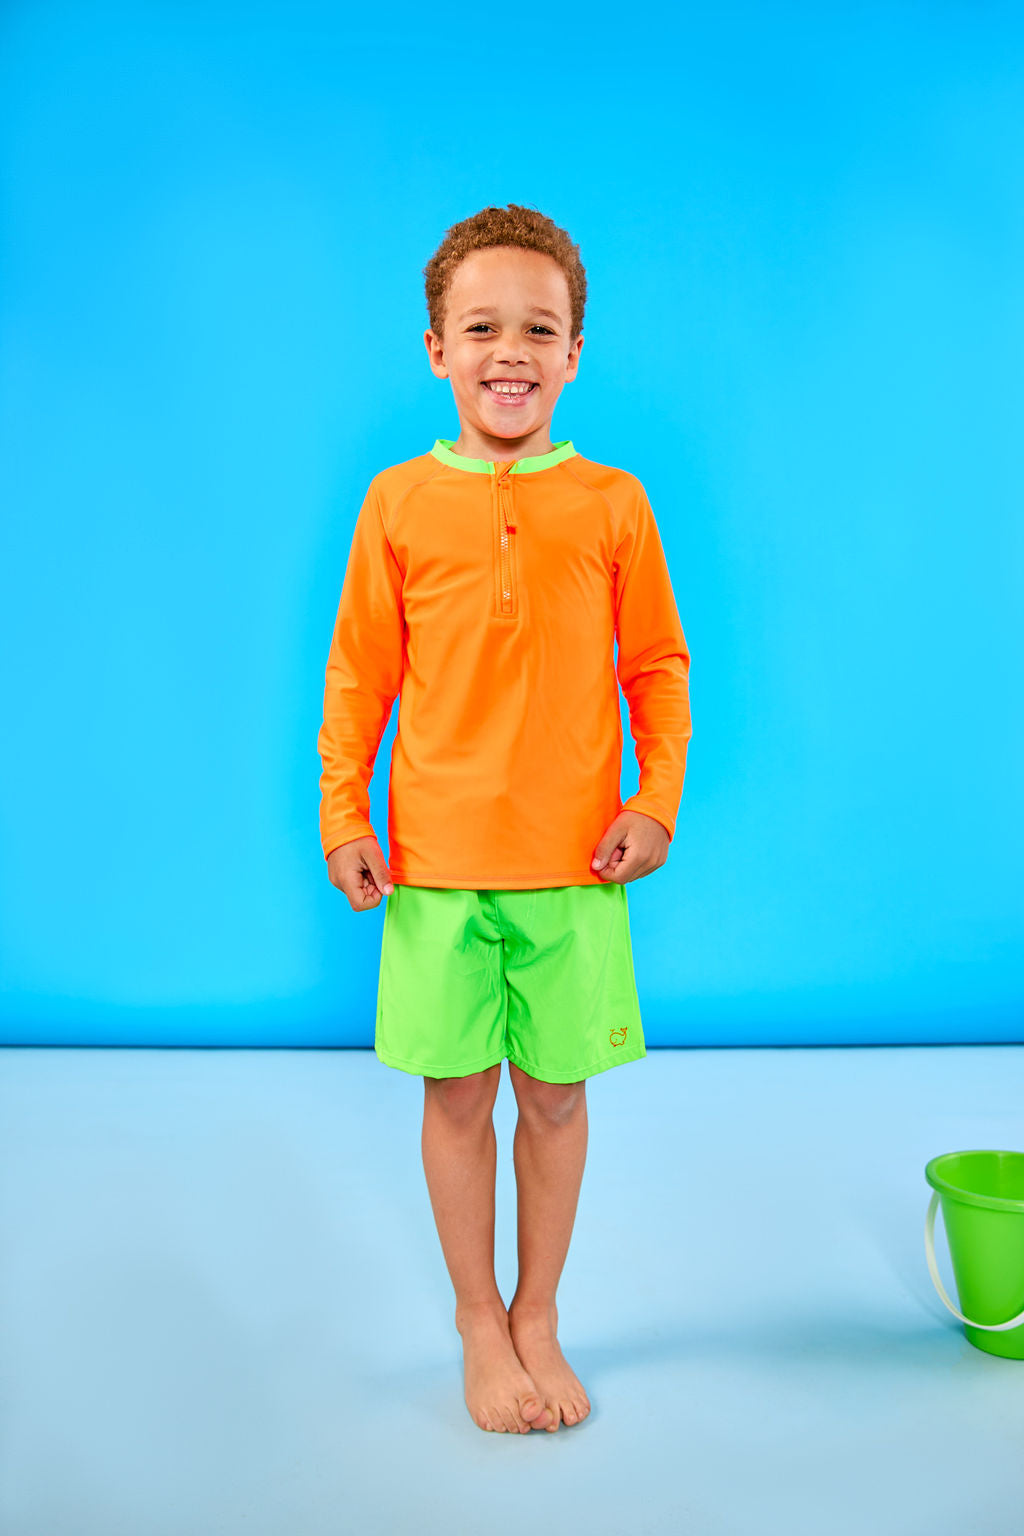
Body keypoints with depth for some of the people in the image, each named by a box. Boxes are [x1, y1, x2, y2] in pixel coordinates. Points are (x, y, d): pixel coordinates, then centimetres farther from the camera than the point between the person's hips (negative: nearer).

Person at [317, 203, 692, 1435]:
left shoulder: (612, 503, 1)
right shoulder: (399, 503, 2)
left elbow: (657, 667, 5)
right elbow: (358, 673, 5)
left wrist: (656, 800, -5)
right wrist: (341, 817, 0)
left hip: (575, 866, 0)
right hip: (436, 864, 0)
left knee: (555, 1093, 11)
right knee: (457, 1094, 10)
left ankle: (538, 1316, 33)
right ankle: (480, 1325, 31)